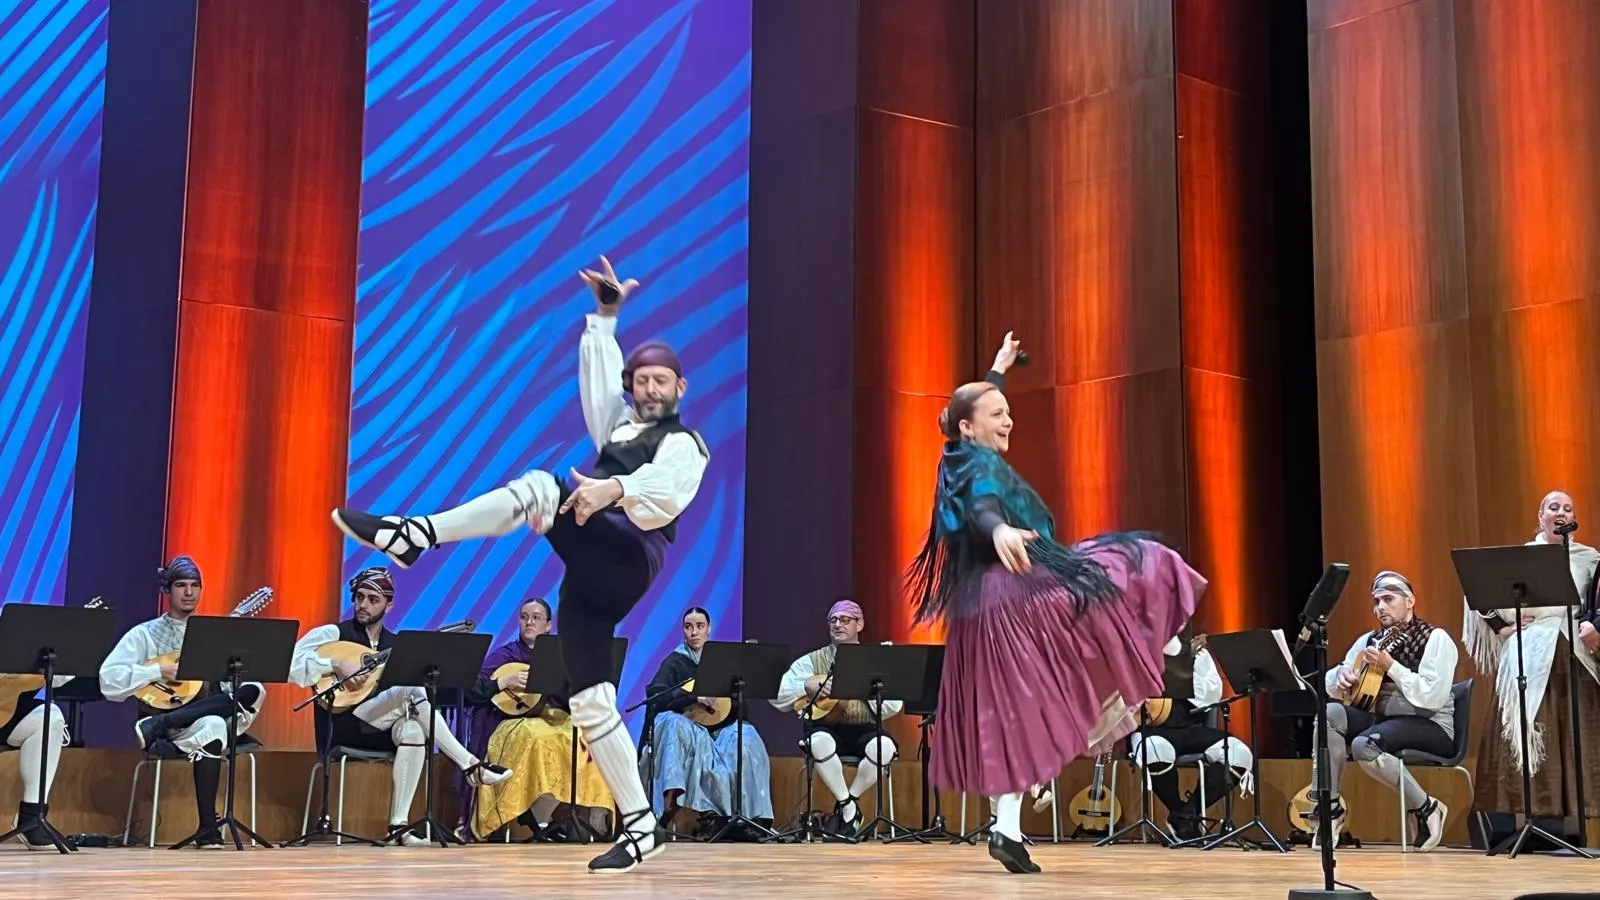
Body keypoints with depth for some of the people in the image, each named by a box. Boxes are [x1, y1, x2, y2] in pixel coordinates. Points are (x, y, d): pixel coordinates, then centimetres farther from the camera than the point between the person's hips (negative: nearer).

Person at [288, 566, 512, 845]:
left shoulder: (396, 645, 15)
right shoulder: (331, 634, 1)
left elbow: (423, 681, 6)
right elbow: (290, 664, -14)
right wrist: (336, 664, -23)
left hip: (379, 729, 5)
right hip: (341, 727, -5)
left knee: (413, 730, -32)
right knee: (411, 691, -28)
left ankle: (399, 824, -29)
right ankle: (470, 765, -27)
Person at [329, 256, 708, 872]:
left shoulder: (686, 446, 6)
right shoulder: (618, 426, 30)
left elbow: (664, 493, -15)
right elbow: (596, 372, 30)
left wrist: (613, 489, -34)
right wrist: (605, 314, 20)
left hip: (627, 561, -8)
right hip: (593, 578, 8)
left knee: (541, 488, -28)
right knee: (591, 707, -1)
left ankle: (415, 535, -33)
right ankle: (641, 827, -2)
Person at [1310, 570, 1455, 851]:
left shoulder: (1436, 639, -7)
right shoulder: (1369, 640, 12)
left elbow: (1433, 698, -20)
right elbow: (1329, 685, 16)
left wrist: (1390, 666, -23)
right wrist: (1341, 678, -8)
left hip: (1430, 726, -6)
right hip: (1381, 719, 7)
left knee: (1364, 745, -33)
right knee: (1329, 714, -19)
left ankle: (1427, 809, -13)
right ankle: (1329, 806, -13)